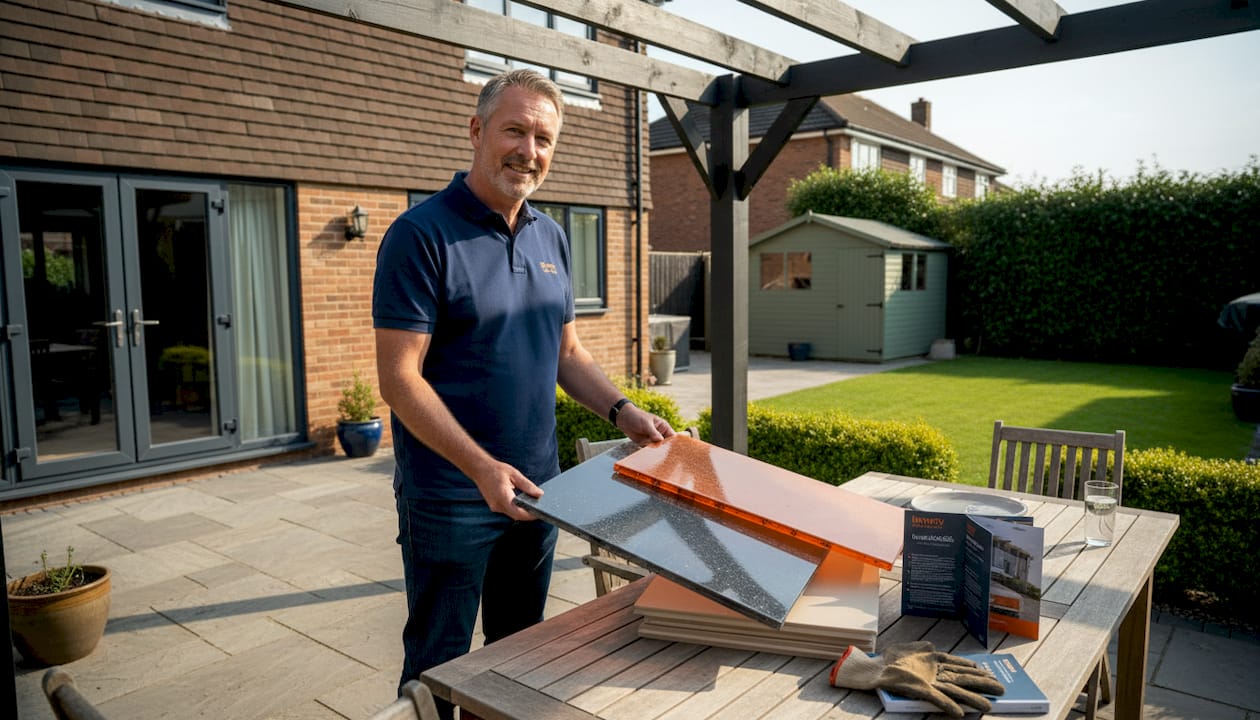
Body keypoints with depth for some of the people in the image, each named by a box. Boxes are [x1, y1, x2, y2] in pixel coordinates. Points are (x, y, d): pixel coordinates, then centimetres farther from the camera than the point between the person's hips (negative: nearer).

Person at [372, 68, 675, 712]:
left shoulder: (551, 238, 7)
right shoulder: (422, 235, -14)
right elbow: (399, 380, -18)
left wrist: (623, 412, -2)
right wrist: (483, 468, -27)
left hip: (536, 489, 7)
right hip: (449, 497, -6)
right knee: (439, 668, 11)